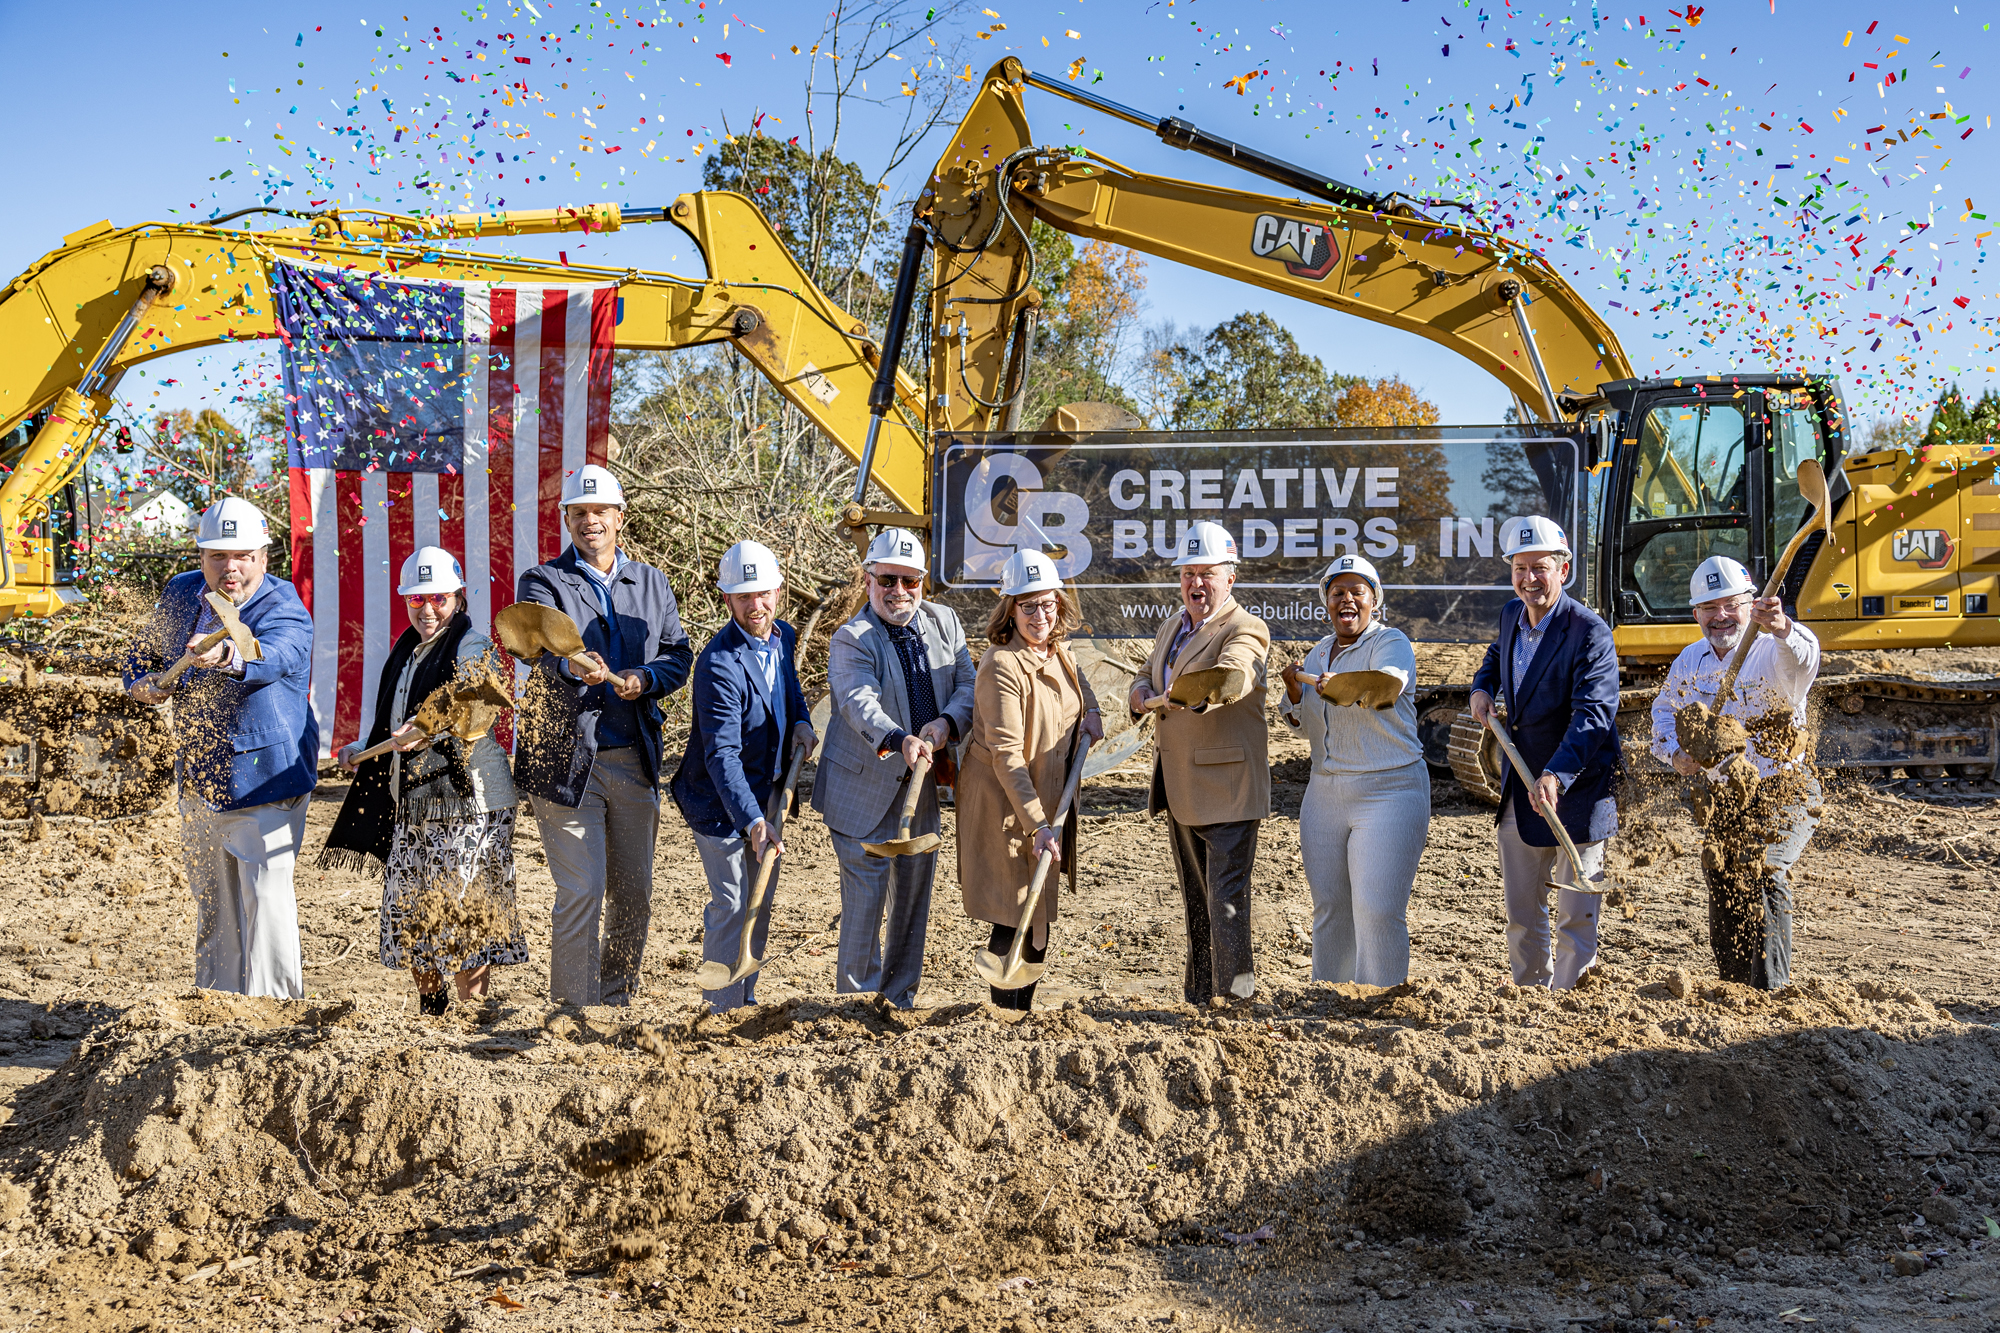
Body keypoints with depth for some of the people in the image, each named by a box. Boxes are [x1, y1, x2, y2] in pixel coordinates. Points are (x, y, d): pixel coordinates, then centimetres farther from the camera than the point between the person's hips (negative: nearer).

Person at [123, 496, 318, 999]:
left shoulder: (285, 611, -19)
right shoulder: (181, 594, 1)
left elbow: (272, 656, -42)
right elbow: (144, 649, 19)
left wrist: (226, 655, -63)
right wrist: (146, 684, -3)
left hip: (265, 774, -6)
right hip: (199, 776, 6)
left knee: (265, 890, -13)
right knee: (210, 894, 17)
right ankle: (215, 996, 30)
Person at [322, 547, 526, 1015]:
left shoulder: (472, 648, -7)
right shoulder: (406, 649, 17)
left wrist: (430, 731, -41)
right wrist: (360, 750, 21)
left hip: (469, 803, -8)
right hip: (412, 803, 8)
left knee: (461, 908, -8)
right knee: (409, 909, 9)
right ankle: (429, 1008, 22)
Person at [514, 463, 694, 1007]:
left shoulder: (651, 583, 14)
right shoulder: (543, 581, -1)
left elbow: (678, 655, 9)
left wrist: (643, 679, -12)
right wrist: (571, 664, -43)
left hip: (635, 759, 5)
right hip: (567, 756, -5)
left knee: (634, 892, 12)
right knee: (581, 892, -7)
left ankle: (618, 1000, 27)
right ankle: (575, 1010, 3)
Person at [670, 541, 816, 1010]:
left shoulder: (784, 637, -1)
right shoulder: (719, 663, -26)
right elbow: (722, 755, -31)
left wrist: (801, 721, 0)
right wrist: (752, 821, -40)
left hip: (766, 794, 8)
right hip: (721, 801, -8)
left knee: (761, 903, 16)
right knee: (732, 907, -5)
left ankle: (746, 998, 31)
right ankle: (724, 1009, 8)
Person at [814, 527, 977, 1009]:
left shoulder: (945, 622, 5)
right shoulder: (852, 639, -13)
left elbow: (968, 686, 0)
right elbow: (860, 702, -29)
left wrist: (947, 722, -21)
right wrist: (899, 741, -47)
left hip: (923, 787, 5)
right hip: (865, 789, -5)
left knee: (914, 895, 13)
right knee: (866, 895, -4)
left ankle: (899, 995, 26)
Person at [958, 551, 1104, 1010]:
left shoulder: (1058, 652, 2)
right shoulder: (1002, 666, -23)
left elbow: (1076, 678, 29)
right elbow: (1006, 756, -28)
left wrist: (1091, 709, 8)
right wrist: (1038, 824, -34)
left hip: (1047, 802, 8)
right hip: (1005, 806, -8)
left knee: (1038, 916, 17)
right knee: (1015, 922, -4)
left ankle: (1027, 1014, 32)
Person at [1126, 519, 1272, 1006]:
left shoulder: (1245, 629, -13)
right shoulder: (1172, 628, 15)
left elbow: (1233, 676, -34)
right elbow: (1148, 678, 19)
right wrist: (1143, 692, -6)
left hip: (1226, 789, -8)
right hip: (1179, 790, 8)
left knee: (1226, 900, -9)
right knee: (1194, 901, 18)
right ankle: (1198, 997, 29)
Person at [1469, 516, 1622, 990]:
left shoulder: (1589, 633, -19)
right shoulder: (1511, 614, 3)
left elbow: (1593, 714, -30)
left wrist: (1556, 775, -42)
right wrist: (1482, 687, 7)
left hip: (1577, 790, -7)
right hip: (1520, 789, 7)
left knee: (1577, 916, 1)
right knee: (1521, 914, 17)